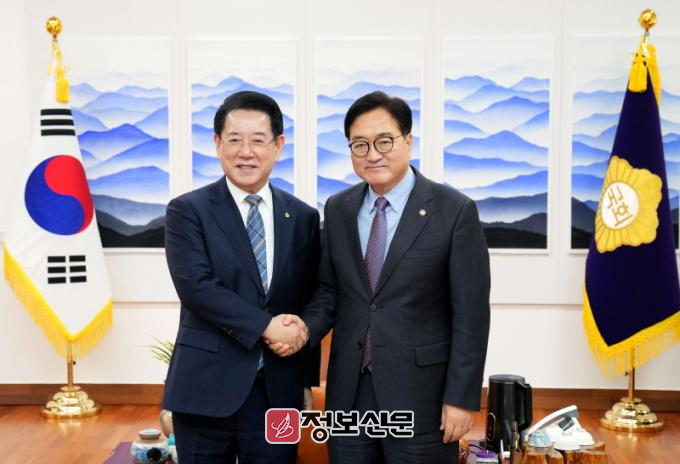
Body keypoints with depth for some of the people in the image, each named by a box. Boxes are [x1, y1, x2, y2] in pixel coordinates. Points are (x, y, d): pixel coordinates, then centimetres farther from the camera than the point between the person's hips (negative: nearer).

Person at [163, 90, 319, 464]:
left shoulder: (303, 217, 7)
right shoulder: (187, 211, -2)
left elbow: (309, 304, 11)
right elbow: (195, 286, -15)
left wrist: (307, 380, 11)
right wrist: (266, 326, -17)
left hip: (279, 391, 3)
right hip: (207, 389, -2)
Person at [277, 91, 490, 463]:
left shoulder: (454, 210, -8)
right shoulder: (338, 209, 6)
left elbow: (470, 314, -8)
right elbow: (329, 290, 12)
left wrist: (461, 397, -10)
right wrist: (306, 329, -9)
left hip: (420, 391, -4)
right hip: (349, 390, 4)